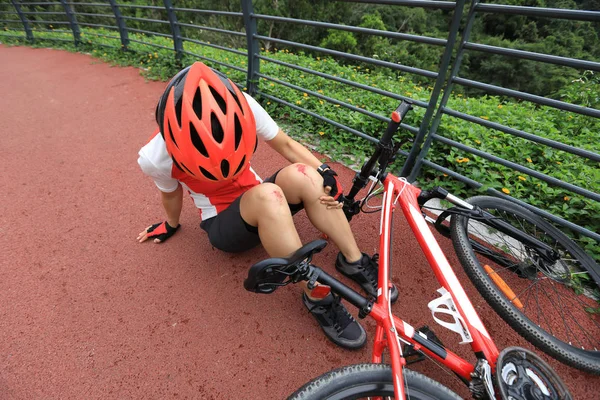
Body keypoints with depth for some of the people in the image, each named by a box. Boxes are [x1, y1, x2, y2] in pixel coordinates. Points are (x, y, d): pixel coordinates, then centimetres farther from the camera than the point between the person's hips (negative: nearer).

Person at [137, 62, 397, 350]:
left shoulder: (242, 107, -21)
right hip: (222, 224, -2)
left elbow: (286, 145, -11)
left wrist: (324, 174, -25)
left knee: (301, 175, -31)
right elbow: (171, 194, -2)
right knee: (266, 196, -37)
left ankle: (353, 262, -17)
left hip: (260, 204, 3)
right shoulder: (156, 158, -22)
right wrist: (172, 225, 17)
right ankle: (316, 296, -27)